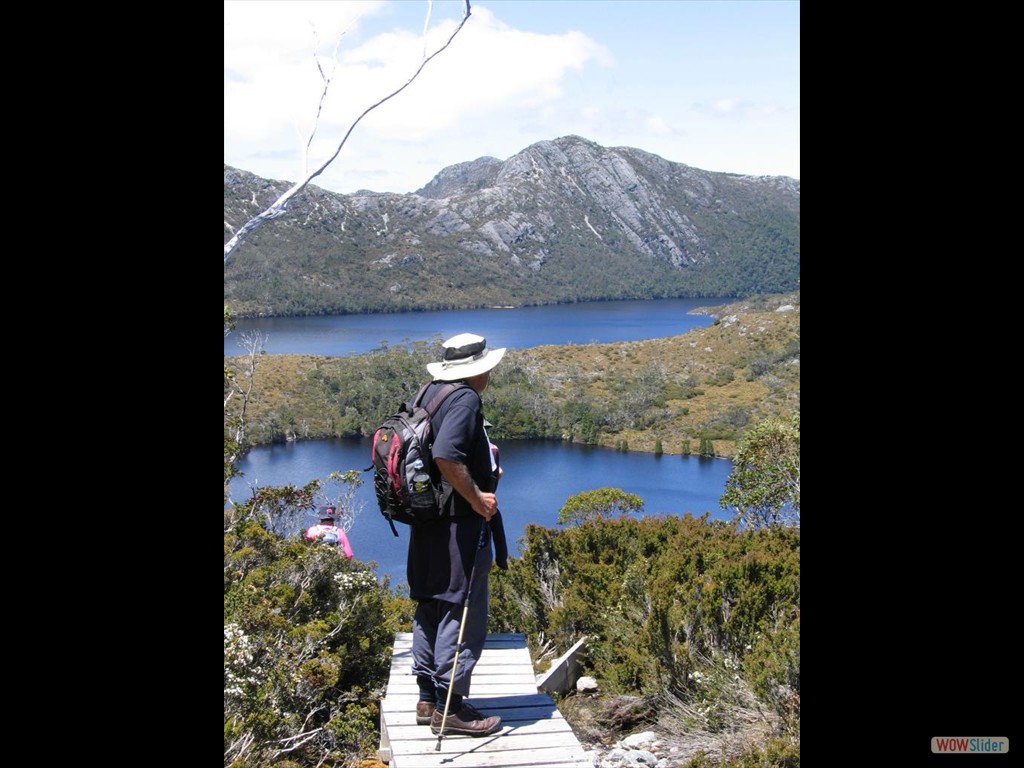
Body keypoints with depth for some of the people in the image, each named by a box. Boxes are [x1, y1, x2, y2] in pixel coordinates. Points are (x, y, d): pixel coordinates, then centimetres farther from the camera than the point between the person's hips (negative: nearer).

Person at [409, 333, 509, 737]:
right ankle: (450, 708, 5)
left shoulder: (429, 393, 10)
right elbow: (445, 455, -30)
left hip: (427, 519, 10)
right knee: (462, 612, -1)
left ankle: (428, 698, 25)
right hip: (460, 525, -10)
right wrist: (476, 498, -20)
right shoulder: (465, 400, -17)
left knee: (430, 608, 15)